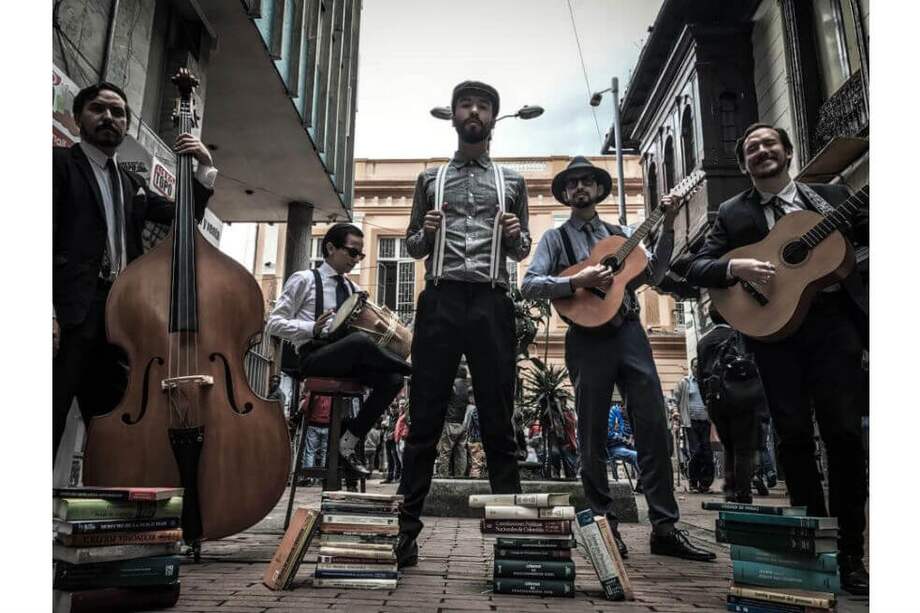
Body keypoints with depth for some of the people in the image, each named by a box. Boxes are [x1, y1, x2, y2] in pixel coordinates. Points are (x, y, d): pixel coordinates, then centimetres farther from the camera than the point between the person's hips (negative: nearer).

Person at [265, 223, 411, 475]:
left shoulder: (354, 290, 21)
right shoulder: (304, 279, 5)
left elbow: (362, 326, 21)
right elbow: (273, 323, -2)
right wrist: (312, 329, -18)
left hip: (348, 361, 6)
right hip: (313, 357, -6)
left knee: (392, 379, -22)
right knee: (360, 341, -37)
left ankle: (350, 442, -11)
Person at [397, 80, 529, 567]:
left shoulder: (512, 182, 18)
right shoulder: (430, 179, 18)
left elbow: (522, 252, 18)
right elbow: (411, 247, 17)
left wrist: (516, 234, -3)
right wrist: (425, 232, -5)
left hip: (492, 303, 0)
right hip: (439, 300, 0)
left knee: (498, 420, 1)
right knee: (425, 418, -1)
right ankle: (406, 530, 4)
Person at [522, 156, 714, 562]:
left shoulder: (622, 234, 19)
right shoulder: (555, 238, 8)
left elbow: (651, 275, 9)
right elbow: (529, 285, -4)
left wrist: (667, 229, 1)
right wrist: (578, 281, -16)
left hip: (629, 333, 3)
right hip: (588, 338, -3)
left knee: (654, 426, -1)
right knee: (593, 435, 2)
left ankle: (665, 527, 6)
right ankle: (604, 526, 13)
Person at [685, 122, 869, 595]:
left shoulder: (831, 195, 14)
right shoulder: (733, 214, 11)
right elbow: (695, 268, 3)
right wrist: (735, 267, -16)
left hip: (833, 320, 1)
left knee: (844, 432, -2)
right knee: (794, 435, 1)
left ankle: (849, 550, 11)